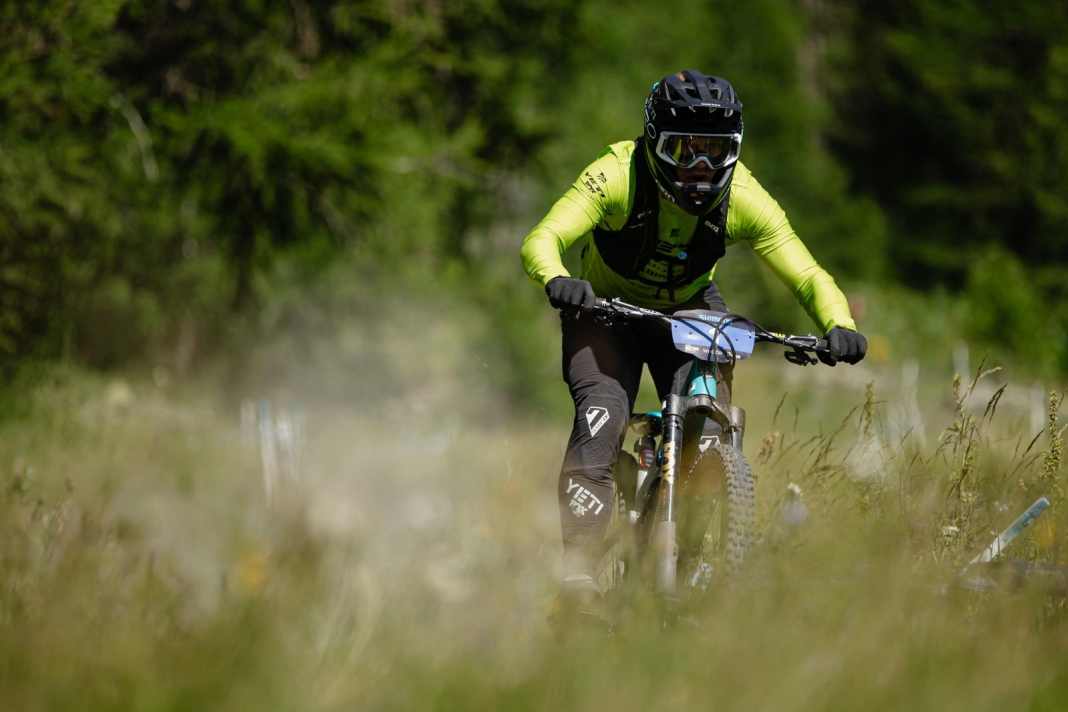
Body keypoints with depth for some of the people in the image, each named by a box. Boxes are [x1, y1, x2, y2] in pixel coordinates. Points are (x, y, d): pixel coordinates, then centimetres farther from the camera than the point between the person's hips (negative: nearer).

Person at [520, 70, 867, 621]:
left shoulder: (742, 200, -22)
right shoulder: (618, 178, -29)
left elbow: (808, 276, -22)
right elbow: (542, 240, -37)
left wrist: (839, 326, -43)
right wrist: (556, 281, -60)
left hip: (688, 312, 2)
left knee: (708, 427, -18)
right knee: (602, 411, -27)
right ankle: (578, 565, -28)